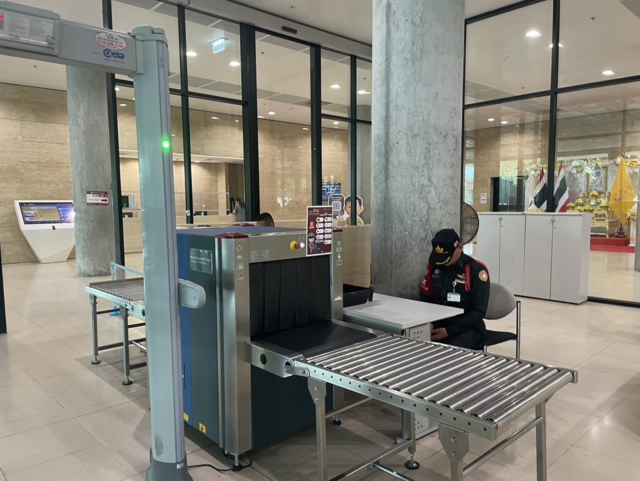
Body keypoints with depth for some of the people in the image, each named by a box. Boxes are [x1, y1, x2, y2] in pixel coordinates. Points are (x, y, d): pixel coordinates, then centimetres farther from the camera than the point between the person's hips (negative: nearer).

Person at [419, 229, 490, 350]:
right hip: (439, 325, 4)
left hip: (469, 328, -4)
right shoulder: (434, 266, 4)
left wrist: (449, 331, -19)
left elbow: (479, 311, -13)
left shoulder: (476, 270, -11)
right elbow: (425, 298, 14)